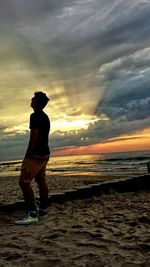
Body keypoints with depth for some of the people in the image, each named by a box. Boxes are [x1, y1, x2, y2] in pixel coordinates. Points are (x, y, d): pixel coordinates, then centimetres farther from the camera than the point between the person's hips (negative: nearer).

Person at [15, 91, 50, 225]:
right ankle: (43, 210, 20)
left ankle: (32, 214, -13)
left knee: (24, 182, -10)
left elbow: (33, 138, -21)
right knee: (41, 181, 13)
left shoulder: (35, 116, -14)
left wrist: (27, 157, -19)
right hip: (45, 154, 10)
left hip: (36, 154, -10)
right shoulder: (45, 117, 16)